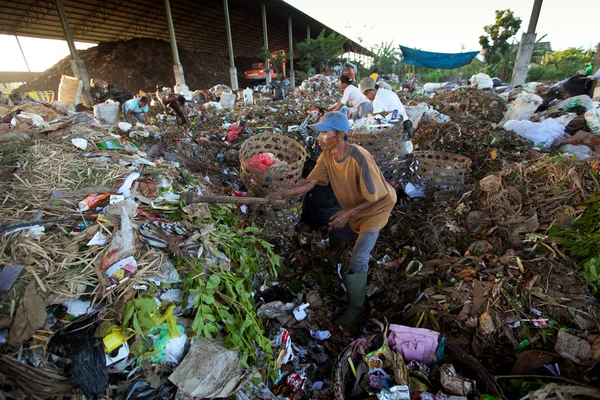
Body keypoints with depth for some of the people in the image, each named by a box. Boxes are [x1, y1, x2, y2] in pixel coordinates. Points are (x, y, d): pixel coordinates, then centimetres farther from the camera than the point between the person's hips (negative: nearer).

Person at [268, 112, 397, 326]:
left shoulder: (359, 159, -36)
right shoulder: (327, 155, -15)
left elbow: (376, 198, -27)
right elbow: (309, 182, -16)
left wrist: (348, 212, -32)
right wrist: (282, 193, -28)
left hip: (374, 209, -7)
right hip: (352, 209, 8)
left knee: (357, 260, -10)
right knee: (335, 240, 21)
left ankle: (356, 307, 14)